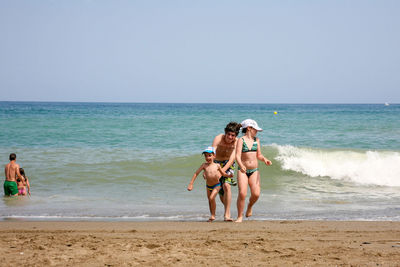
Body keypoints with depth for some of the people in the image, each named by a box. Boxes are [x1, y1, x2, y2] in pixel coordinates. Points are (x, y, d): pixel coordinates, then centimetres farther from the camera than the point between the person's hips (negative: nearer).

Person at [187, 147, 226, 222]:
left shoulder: (217, 166, -10)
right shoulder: (204, 165, -9)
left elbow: (223, 173, 8)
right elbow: (196, 173, -7)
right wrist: (191, 184, -10)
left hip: (216, 185, -3)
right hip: (208, 186, 3)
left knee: (211, 198, -21)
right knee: (209, 200, 12)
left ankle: (213, 215, -7)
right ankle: (212, 216, 28)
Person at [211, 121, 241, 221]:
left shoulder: (236, 142, -20)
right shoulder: (218, 139, -24)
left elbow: (232, 159, -25)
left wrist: (222, 171, -37)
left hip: (228, 164, -1)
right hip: (216, 163, 1)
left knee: (226, 185, -24)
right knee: (220, 191, 4)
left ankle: (227, 214, -22)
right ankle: (227, 209, 33)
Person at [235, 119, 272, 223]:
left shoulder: (256, 140, 12)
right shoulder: (241, 140, -2)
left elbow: (259, 155, 14)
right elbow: (238, 155, -12)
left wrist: (265, 159, -9)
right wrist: (241, 165, -32)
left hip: (254, 171, 3)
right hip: (243, 171, -3)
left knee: (256, 194, -12)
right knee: (242, 193, -17)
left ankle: (250, 205, 23)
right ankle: (240, 217, -4)